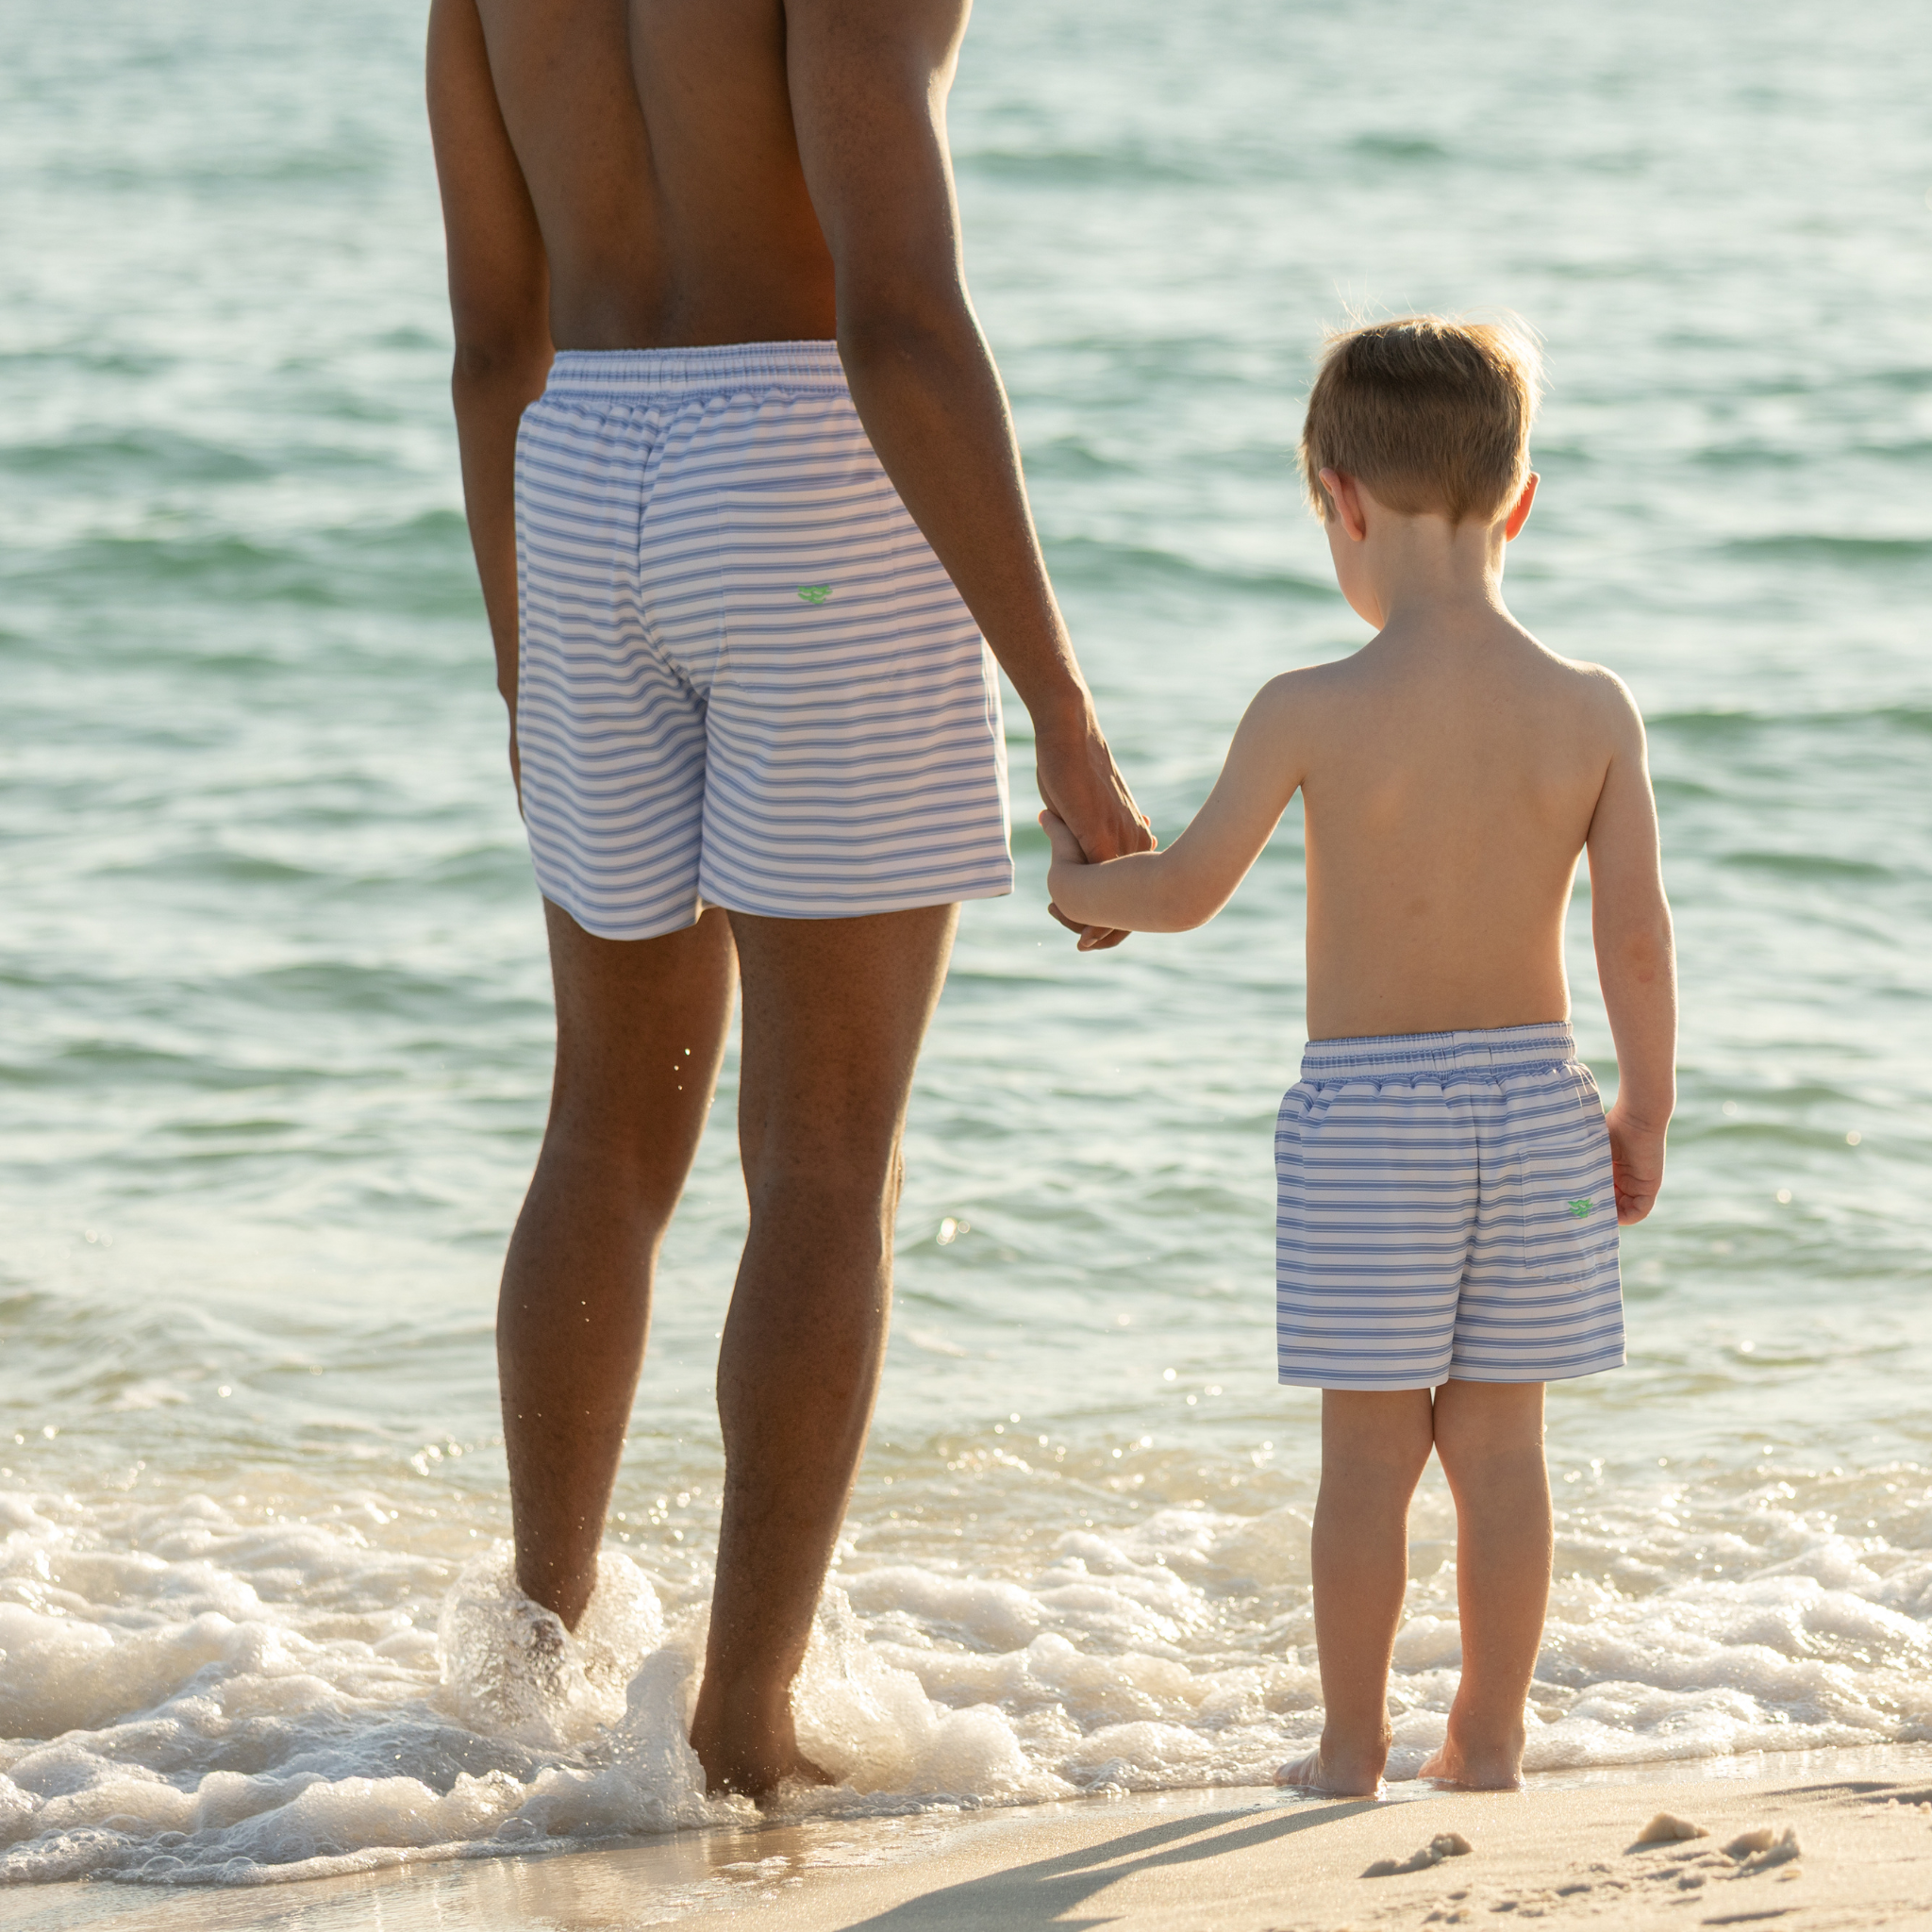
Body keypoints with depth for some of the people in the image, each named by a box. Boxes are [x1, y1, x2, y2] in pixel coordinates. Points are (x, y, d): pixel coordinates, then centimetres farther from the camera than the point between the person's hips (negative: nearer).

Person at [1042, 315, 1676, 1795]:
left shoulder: (1311, 714, -13)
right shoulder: (1594, 712, -5)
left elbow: (1189, 890, -1)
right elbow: (1640, 941, -2)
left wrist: (1078, 884, 20)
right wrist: (1644, 1114, 12)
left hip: (1366, 1116, -3)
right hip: (1533, 1093, 3)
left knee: (1371, 1450, 6)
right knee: (1501, 1440, 11)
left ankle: (1353, 1752, 14)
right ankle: (1489, 1744, 18)